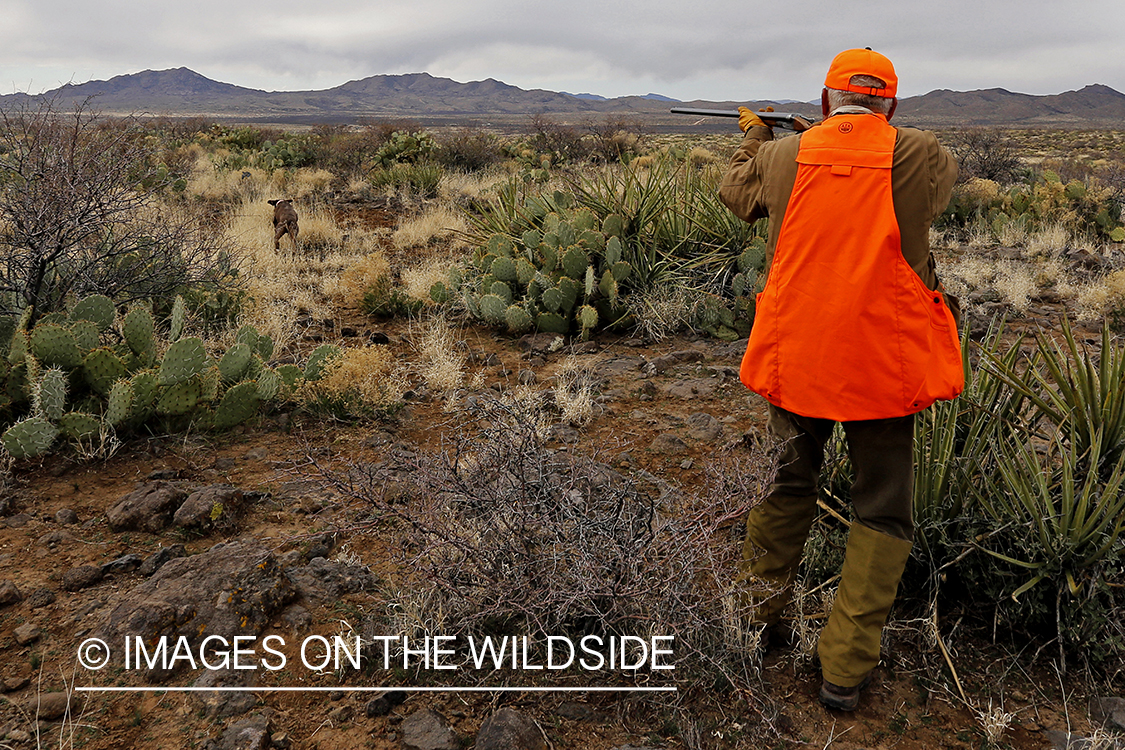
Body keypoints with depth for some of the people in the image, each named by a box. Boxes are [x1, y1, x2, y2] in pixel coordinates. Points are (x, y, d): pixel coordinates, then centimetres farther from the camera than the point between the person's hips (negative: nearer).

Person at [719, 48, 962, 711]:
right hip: (882, 361, -2)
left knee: (791, 482, 23)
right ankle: (846, 668, 13)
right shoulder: (924, 156, -7)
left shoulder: (780, 156, -2)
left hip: (793, 356, 3)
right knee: (883, 510, 11)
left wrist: (753, 139, 37)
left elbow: (736, 195, 19)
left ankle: (761, 613, 39)